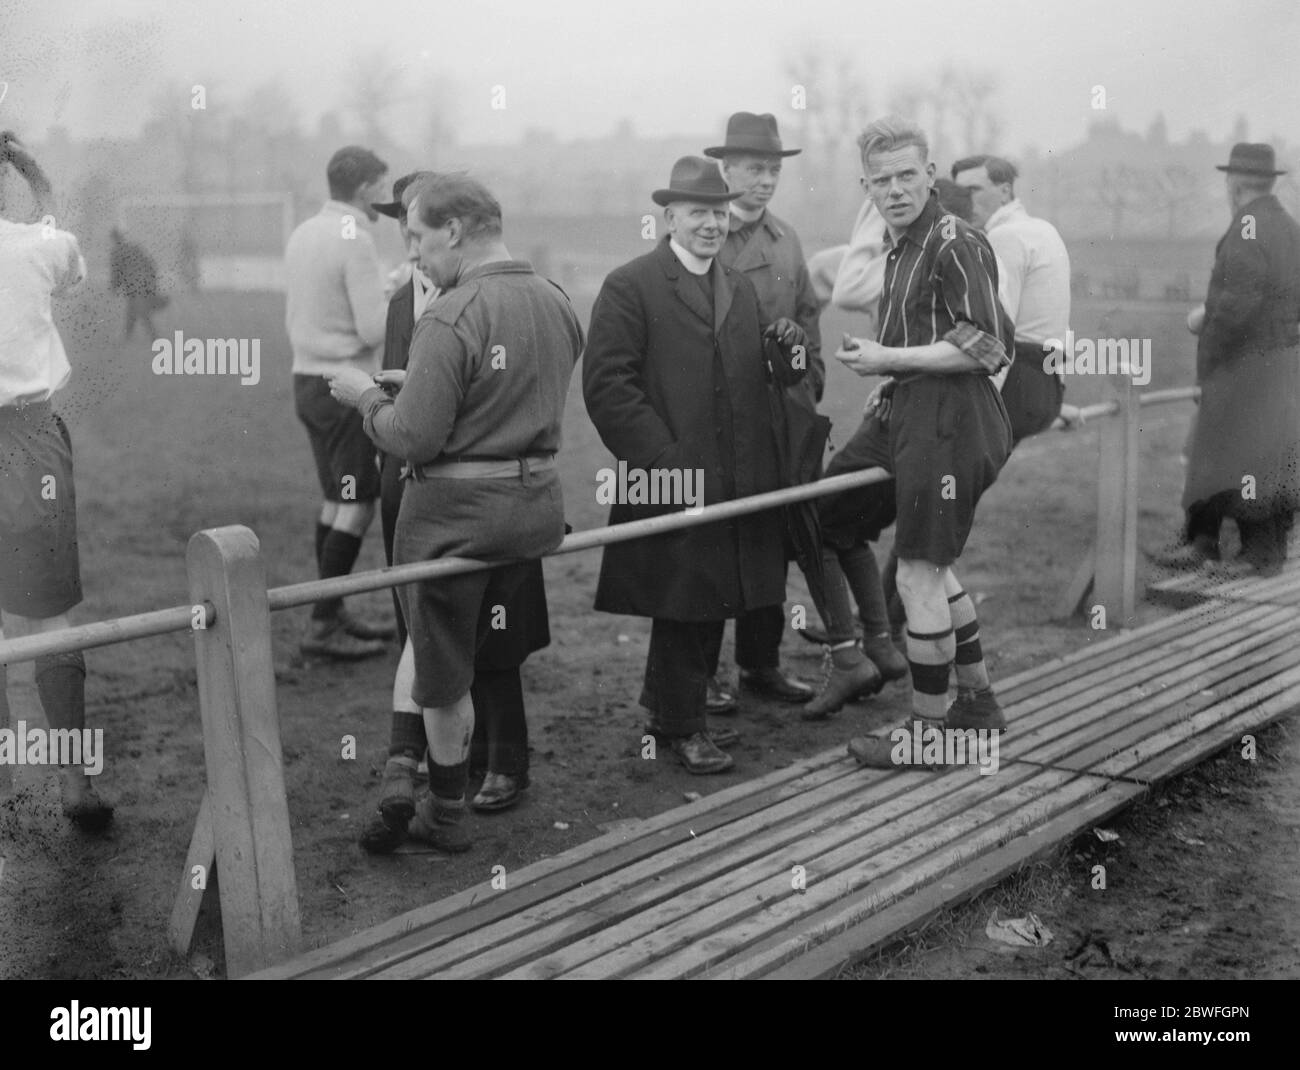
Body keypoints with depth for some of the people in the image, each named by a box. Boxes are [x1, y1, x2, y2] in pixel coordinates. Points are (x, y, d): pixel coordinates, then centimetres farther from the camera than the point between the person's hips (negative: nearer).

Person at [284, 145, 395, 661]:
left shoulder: (301, 233, 12)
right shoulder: (355, 240, -15)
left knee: (335, 498, 15)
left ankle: (335, 613, 21)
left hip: (307, 379, 9)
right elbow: (374, 329, -19)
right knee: (358, 502, -4)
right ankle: (323, 625, -3)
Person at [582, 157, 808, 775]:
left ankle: (673, 710, 32)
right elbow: (606, 386, -12)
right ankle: (680, 726, 19)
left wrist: (790, 352, -8)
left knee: (714, 605, 14)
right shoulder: (630, 287, -6)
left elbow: (763, 380, 15)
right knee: (682, 606, 3)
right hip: (674, 484, -6)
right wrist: (662, 462, -17)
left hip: (739, 484, 7)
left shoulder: (741, 288, 17)